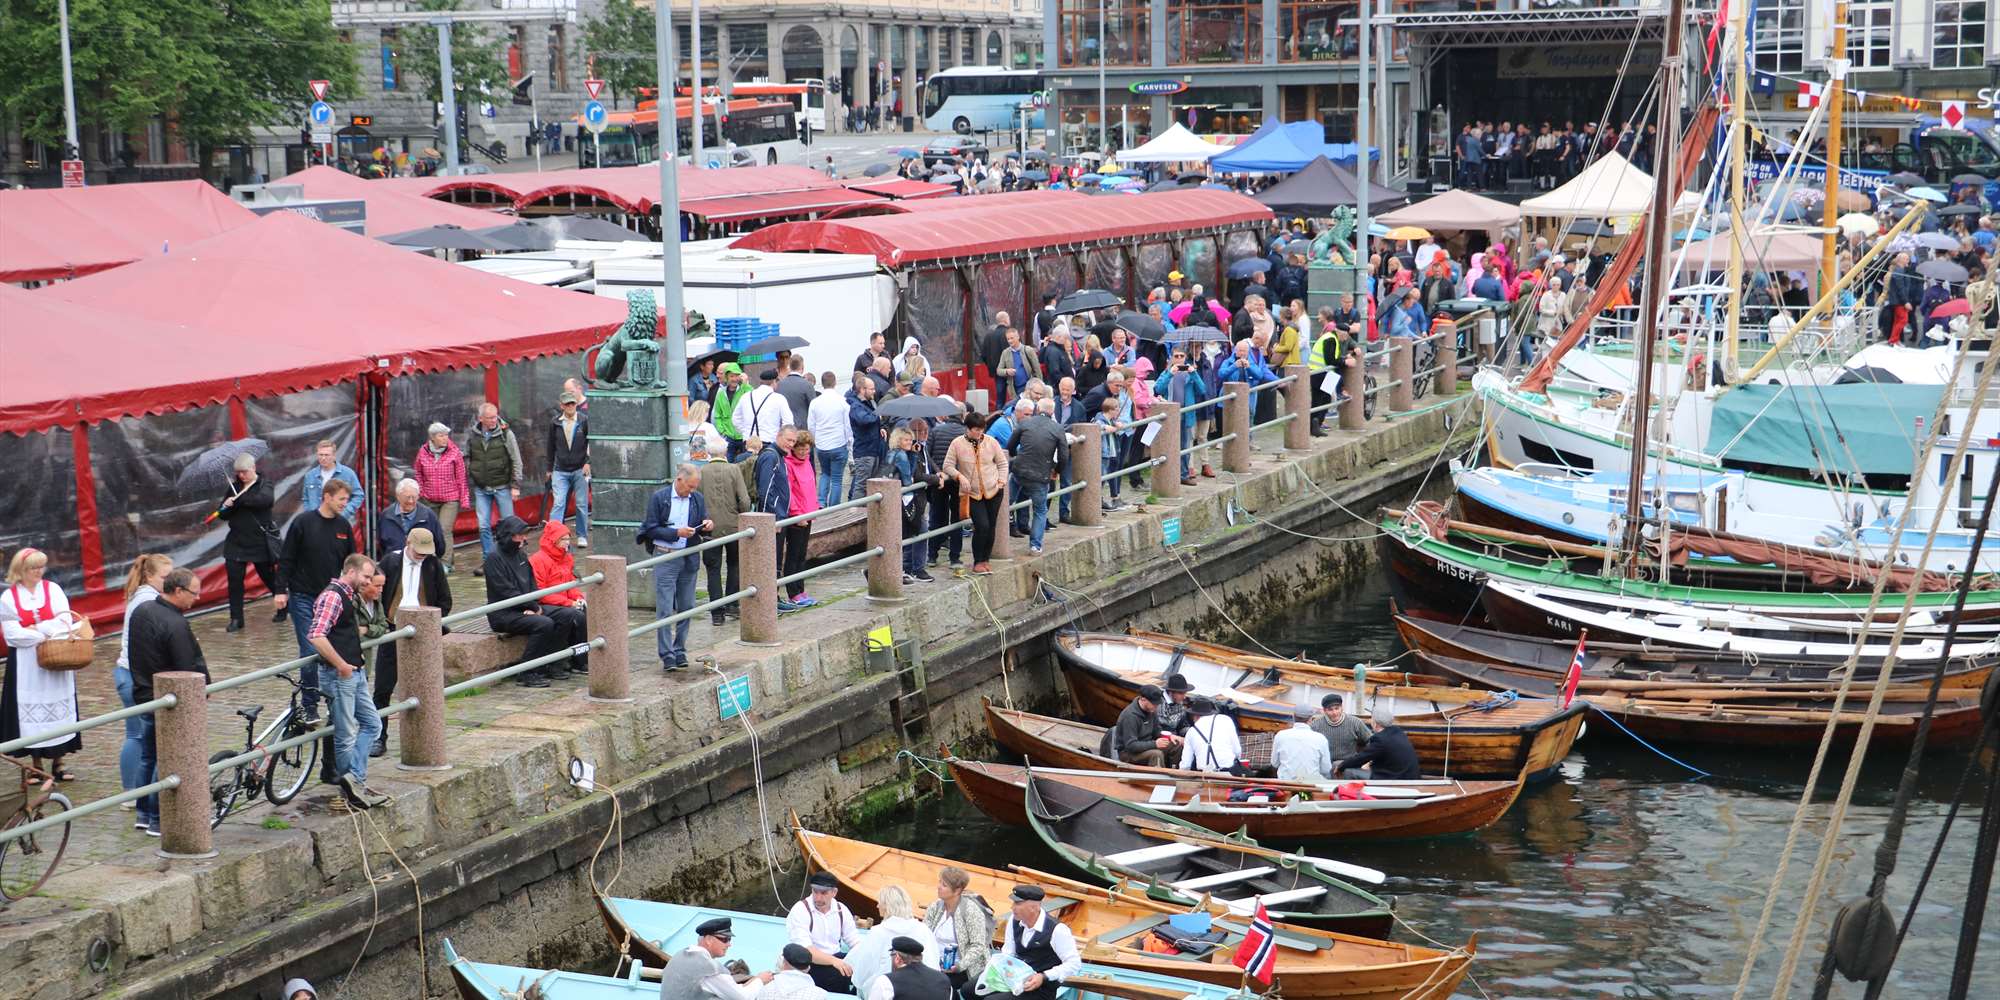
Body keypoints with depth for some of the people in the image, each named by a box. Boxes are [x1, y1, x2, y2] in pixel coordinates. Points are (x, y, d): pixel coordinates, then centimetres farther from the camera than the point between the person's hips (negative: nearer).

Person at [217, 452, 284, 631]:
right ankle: (236, 619, 1)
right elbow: (222, 514, 12)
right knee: (234, 580, -4)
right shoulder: (234, 487, 10)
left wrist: (239, 500, -27)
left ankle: (283, 608, 30)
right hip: (237, 541, 4)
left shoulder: (264, 485, -3)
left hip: (261, 541, -4)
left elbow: (266, 499, -27)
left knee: (269, 576, 8)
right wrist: (226, 507, -12)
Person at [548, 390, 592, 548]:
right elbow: (551, 447, 14)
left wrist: (588, 462, -10)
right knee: (558, 503, -9)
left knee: (582, 504, 5)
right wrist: (550, 469, 17)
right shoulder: (555, 423, 4)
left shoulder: (584, 421, -2)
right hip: (560, 470, 1)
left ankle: (582, 536, 17)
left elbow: (591, 443, 1)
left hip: (580, 470, -1)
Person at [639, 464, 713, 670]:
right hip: (664, 558, -4)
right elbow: (651, 529, -7)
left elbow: (703, 527, 13)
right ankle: (667, 655, -4)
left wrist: (708, 526, -10)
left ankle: (680, 651, 19)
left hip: (689, 559, 4)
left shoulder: (697, 499, 7)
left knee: (686, 607, 8)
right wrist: (677, 533, -18)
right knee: (665, 609, -6)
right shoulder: (659, 497, -5)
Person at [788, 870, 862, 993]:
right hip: (809, 966, -5)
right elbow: (805, 950, -22)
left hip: (836, 959, 5)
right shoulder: (800, 911, -11)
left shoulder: (841, 910, 6)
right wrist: (834, 961, -36)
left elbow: (855, 942, 8)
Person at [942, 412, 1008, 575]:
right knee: (982, 526, -14)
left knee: (991, 527, 8)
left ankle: (986, 560, 24)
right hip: (972, 493, -3)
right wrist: (960, 476, -19)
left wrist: (1001, 481, -2)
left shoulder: (990, 442, -1)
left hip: (993, 491, 3)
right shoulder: (957, 444, -6)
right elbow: (948, 466, -4)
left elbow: (1002, 463, 9)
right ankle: (977, 562, 1)